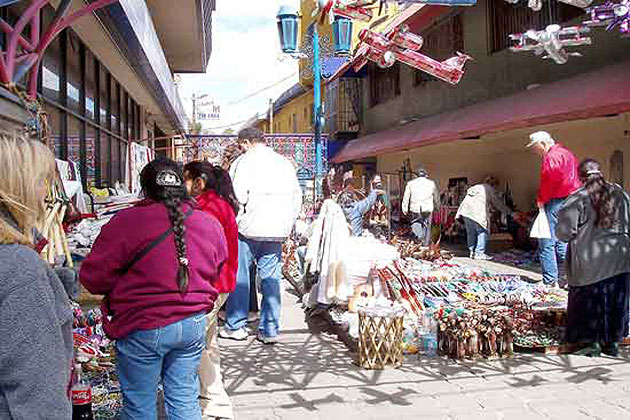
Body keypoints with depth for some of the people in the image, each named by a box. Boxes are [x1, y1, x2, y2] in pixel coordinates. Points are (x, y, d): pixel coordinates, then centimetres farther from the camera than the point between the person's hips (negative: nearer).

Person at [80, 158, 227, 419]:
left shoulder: (127, 222, -14)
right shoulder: (210, 223, 0)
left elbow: (94, 278, -9)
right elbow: (216, 276, 14)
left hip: (143, 328, -4)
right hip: (194, 324, 5)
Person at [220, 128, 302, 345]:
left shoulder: (245, 161, -5)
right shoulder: (285, 163, 13)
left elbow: (237, 195, -15)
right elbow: (297, 198, 14)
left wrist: (234, 220, 2)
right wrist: (287, 225, 19)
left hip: (249, 228, -5)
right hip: (277, 231, 5)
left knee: (239, 277, 8)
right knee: (271, 279, 7)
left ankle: (235, 326, 15)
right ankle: (270, 330, 11)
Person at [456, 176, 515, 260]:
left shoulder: (475, 187, 29)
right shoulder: (490, 189, 9)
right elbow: (498, 204, 11)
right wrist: (510, 213, 17)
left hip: (466, 211, 7)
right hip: (478, 213, -7)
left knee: (471, 232, 13)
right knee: (482, 232, 0)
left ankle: (472, 252, 18)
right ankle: (479, 253, -2)